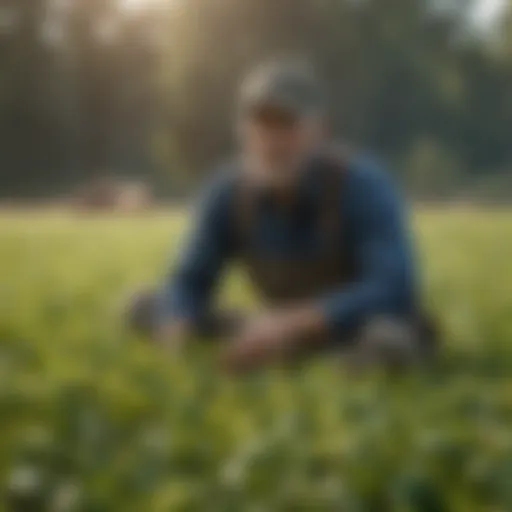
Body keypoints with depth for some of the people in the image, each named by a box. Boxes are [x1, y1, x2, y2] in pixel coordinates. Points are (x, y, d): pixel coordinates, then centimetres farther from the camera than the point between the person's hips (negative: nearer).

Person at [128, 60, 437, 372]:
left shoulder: (363, 185, -23)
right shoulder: (229, 191, -11)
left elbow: (393, 287, -34)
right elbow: (188, 284, -8)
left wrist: (293, 324, -43)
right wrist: (175, 330, -31)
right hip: (297, 342, 4)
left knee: (382, 339, -42)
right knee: (146, 308, -5)